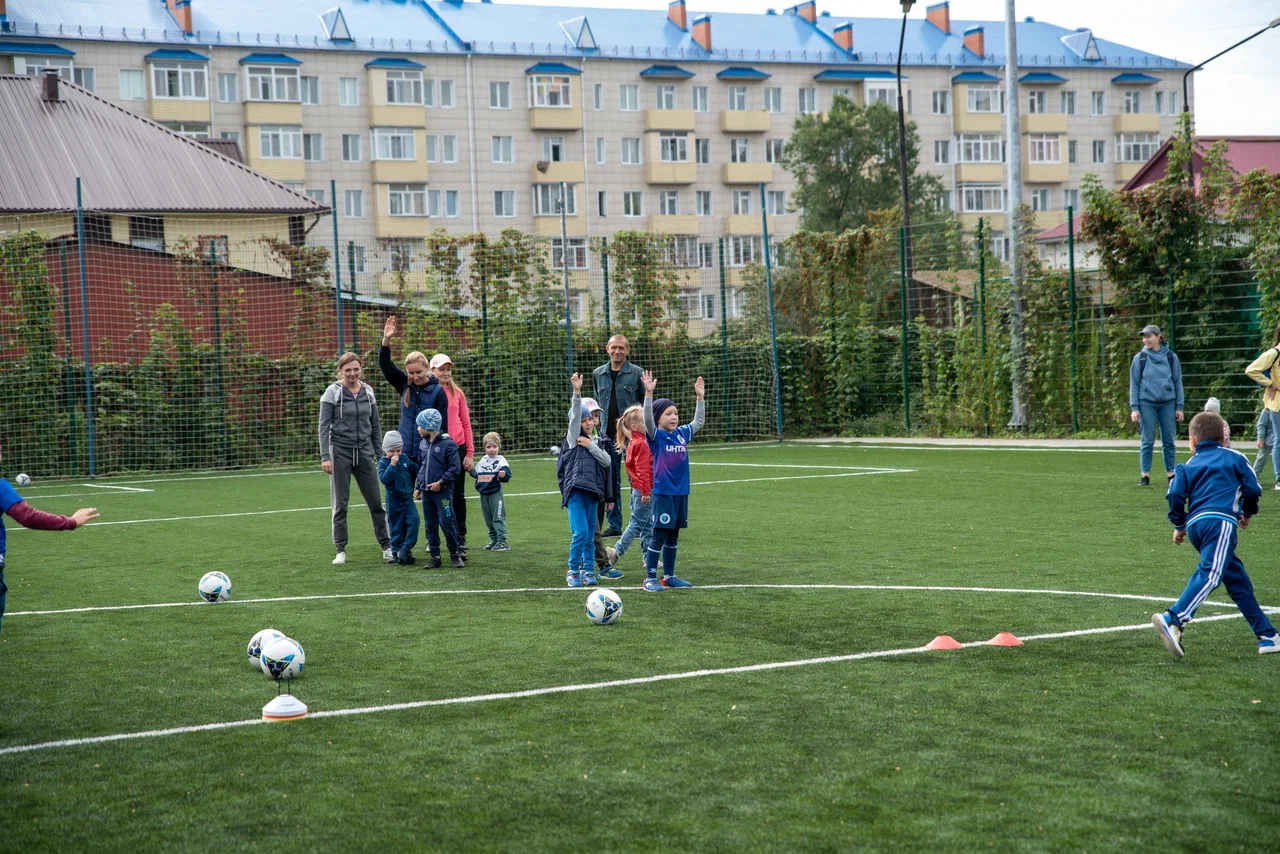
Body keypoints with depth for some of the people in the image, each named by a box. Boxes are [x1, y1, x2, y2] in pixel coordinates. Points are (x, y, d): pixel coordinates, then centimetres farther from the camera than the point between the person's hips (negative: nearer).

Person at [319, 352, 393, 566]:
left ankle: (387, 547, 10)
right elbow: (324, 426, -5)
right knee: (340, 504, 1)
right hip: (340, 452, -3)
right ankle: (341, 550, 8)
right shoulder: (332, 392, -4)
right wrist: (325, 457, -12)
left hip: (364, 452, 3)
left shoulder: (368, 391, 7)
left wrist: (380, 454, 12)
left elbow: (375, 425, 14)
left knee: (375, 502, 3)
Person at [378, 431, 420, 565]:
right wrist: (392, 465, -29)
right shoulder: (383, 462, -11)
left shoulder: (405, 458, 2)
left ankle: (406, 549, -9)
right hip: (394, 499, -4)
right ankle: (397, 552, 14)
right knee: (396, 527, 3)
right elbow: (384, 479, -25)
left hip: (408, 497, 4)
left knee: (413, 519, -13)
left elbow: (415, 469, 18)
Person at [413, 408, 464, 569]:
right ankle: (435, 557, 12)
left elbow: (455, 468, -11)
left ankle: (455, 554, 5)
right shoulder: (422, 444, 12)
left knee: (446, 522, -9)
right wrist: (418, 487, 17)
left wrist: (441, 482, -15)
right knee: (430, 525, 7)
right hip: (426, 491, 7)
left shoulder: (447, 443, -10)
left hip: (443, 491, -7)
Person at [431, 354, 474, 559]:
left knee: (458, 496, 4)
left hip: (457, 449, 2)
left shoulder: (457, 393, 7)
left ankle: (461, 542, 9)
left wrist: (470, 453, 3)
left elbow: (466, 424, 8)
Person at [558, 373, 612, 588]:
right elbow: (575, 415, -9)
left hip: (592, 492, 5)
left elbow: (607, 461, 5)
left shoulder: (595, 442, 19)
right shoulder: (573, 438, 5)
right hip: (575, 490, -5)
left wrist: (590, 446, -5)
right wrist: (576, 392, -21)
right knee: (580, 532, -13)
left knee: (590, 535, 6)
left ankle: (588, 571, 12)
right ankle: (573, 571, -2)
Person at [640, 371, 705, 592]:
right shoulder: (656, 436, -7)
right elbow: (647, 418, -23)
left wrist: (700, 397, 13)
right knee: (658, 536, -3)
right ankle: (650, 578, 3)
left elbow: (699, 422, 20)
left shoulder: (682, 434, 9)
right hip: (663, 493, -6)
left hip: (681, 493, 6)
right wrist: (649, 393, -33)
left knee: (673, 536, 14)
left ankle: (669, 576, 23)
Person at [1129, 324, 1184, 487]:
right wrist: (1134, 408, -3)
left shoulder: (1171, 357, 5)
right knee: (1147, 441, -1)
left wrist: (1179, 407, 4)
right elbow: (1134, 384, 5)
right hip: (1147, 403, -1)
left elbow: (1178, 382, 9)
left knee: (1169, 441, 4)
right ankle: (1145, 476, 2)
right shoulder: (1140, 358, 4)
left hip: (1168, 403, 1)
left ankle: (1171, 474, 11)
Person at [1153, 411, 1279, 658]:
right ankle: (1173, 619, -41)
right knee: (1210, 574, -20)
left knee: (1238, 579, 14)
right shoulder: (1234, 458, 17)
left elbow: (1176, 494, 6)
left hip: (1195, 525, 5)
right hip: (1221, 520, -5)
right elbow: (1253, 488, 11)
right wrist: (1247, 513, 29)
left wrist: (1179, 525, 18)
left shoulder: (1188, 466, 20)